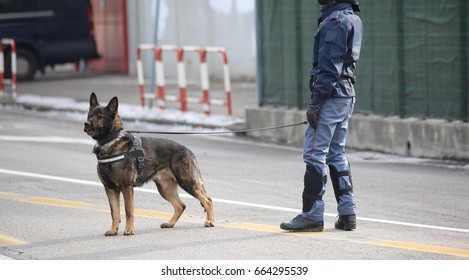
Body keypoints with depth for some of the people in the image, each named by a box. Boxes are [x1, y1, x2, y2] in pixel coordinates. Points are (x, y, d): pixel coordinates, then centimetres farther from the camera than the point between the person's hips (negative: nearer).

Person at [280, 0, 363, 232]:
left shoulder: (336, 20, -14)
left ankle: (312, 215, -6)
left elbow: (330, 66, -19)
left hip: (331, 94, -10)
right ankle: (347, 214, 13)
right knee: (336, 154, 14)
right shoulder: (352, 19, 16)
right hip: (346, 94, 10)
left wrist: (316, 102, -19)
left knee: (314, 154, -7)